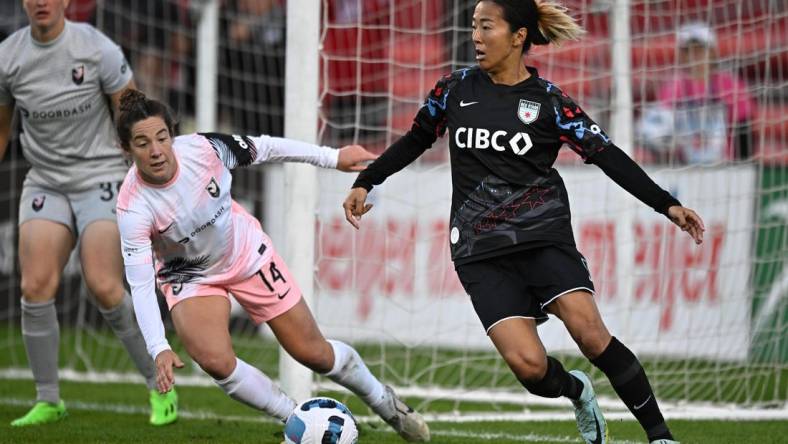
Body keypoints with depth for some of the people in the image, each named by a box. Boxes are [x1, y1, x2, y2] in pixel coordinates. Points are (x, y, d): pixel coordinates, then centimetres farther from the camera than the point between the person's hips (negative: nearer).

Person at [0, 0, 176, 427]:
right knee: (36, 287, -11)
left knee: (104, 287, -16)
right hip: (45, 181, 4)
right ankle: (48, 401, 2)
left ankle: (159, 386, 1)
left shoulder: (98, 49, -11)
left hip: (102, 177, -4)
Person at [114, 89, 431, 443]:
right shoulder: (133, 207, -31)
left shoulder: (201, 148, -27)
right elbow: (140, 284, -30)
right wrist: (159, 349, -41)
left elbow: (262, 149, -8)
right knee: (215, 361, -27)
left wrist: (331, 157, -3)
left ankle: (384, 403, 35)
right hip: (190, 277, -2)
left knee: (313, 353, 6)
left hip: (246, 252, 2)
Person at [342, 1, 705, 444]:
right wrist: (365, 183, 19)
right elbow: (416, 140, 23)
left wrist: (667, 205, -8)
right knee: (527, 363, -16)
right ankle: (577, 391, 19)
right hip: (480, 252, 2)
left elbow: (608, 156, -2)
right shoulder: (455, 89, 7)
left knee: (590, 333, -22)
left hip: (543, 235, -2)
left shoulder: (549, 101, -1)